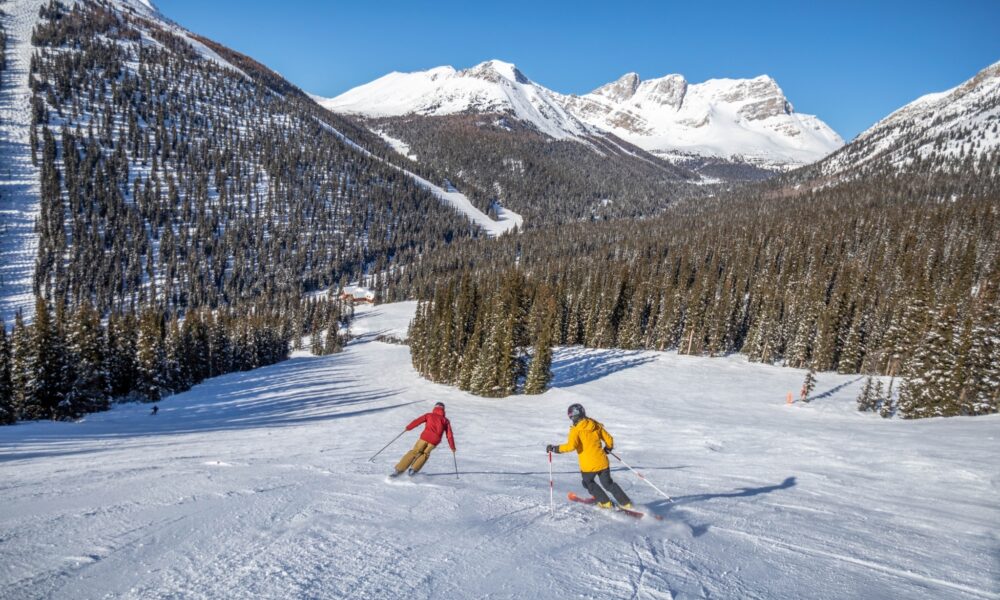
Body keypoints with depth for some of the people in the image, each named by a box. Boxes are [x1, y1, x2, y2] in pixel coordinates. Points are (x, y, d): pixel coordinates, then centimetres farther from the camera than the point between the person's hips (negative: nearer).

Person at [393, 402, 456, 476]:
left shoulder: (429, 415, 16)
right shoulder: (445, 420, 18)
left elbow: (417, 421, 7)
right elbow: (449, 434, 15)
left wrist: (408, 427, 18)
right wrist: (452, 447, 20)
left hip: (425, 437, -1)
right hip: (435, 440, 1)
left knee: (414, 452, 12)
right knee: (425, 454, 26)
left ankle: (399, 469, 6)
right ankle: (414, 469, 16)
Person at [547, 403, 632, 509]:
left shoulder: (576, 430, -11)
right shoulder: (596, 425, 5)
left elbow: (571, 445, -25)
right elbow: (609, 440, 9)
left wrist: (555, 448, -16)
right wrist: (608, 449, 30)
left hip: (589, 466, -5)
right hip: (603, 462, 5)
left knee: (588, 483, 25)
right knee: (608, 484, 24)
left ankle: (605, 502, 25)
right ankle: (626, 503, 20)